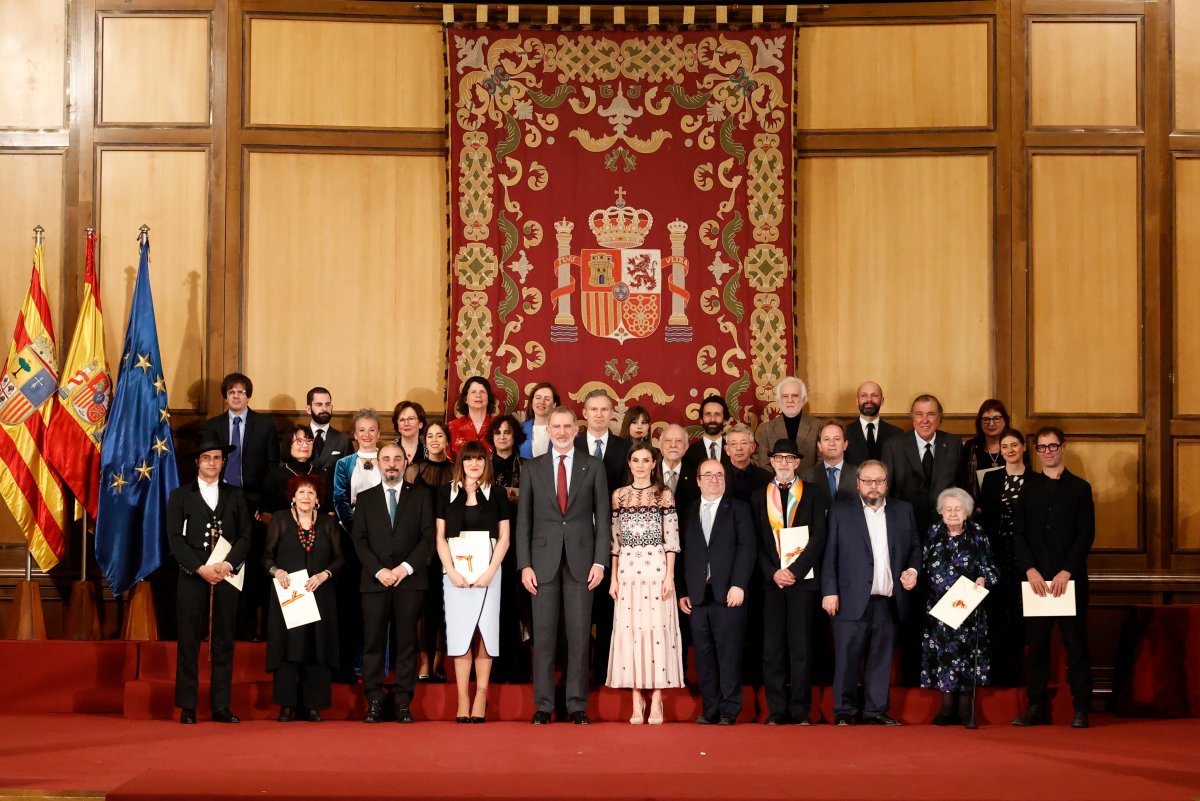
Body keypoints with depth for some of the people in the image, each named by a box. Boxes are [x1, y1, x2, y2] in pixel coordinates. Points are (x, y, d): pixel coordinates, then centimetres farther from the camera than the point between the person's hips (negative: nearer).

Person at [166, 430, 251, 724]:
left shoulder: (235, 496, 14)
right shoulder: (180, 496, 8)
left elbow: (245, 537, 6)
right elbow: (175, 538, 0)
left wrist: (228, 564, -11)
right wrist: (201, 568, -12)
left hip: (226, 577, 2)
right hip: (192, 577, -2)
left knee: (223, 643, 3)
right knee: (188, 643, -2)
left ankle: (221, 706, 6)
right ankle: (187, 707, 2)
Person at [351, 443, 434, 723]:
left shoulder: (420, 497, 11)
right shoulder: (365, 498, 13)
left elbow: (428, 537, 3)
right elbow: (359, 540, 6)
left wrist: (406, 567, -9)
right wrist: (379, 570, -7)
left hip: (410, 580, -1)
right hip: (374, 581, 1)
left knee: (407, 643, -1)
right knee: (373, 643, -3)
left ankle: (404, 705, 1)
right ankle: (375, 704, 1)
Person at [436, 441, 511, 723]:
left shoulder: (497, 493, 7)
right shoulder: (446, 492, 8)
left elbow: (504, 538, 4)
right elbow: (441, 537, 6)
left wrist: (490, 571, -8)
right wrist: (451, 571, -7)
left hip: (488, 572, 0)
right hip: (455, 572, 0)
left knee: (485, 634, -2)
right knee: (459, 633, -2)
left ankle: (481, 699, 2)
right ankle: (462, 700, 0)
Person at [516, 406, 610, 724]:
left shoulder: (593, 467, 6)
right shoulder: (532, 469, 7)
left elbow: (602, 517, 4)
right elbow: (523, 519, 6)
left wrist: (599, 561, -4)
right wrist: (525, 565, -2)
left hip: (580, 560, 0)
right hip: (544, 560, 1)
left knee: (579, 636, 1)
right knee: (543, 637, 2)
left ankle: (577, 705, 7)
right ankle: (543, 705, 7)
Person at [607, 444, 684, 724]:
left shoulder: (664, 495, 3)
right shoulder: (619, 495, 10)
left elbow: (672, 538, 0)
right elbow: (615, 539, 11)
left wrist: (670, 575, -7)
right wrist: (613, 577, 6)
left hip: (656, 568, -2)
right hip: (627, 570, 2)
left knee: (657, 629, -3)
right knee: (630, 630, 1)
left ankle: (656, 701, 2)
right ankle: (637, 702, 6)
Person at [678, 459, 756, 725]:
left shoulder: (738, 509, 8)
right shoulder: (687, 512, 15)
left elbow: (747, 548, -1)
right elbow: (682, 553, 11)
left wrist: (738, 585, -11)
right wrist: (682, 592, 4)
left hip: (728, 593, -2)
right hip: (697, 595, 3)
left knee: (729, 652, -3)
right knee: (704, 654, 3)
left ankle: (729, 710, 2)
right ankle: (710, 709, 9)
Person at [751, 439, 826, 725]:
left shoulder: (811, 494, 7)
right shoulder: (759, 496, 12)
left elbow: (818, 537, -1)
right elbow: (757, 541, 7)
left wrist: (794, 570, -11)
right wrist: (773, 573, -7)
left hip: (802, 578, -2)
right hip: (770, 580, 2)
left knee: (801, 646, -2)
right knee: (772, 647, 0)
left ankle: (801, 711, 2)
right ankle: (776, 710, 5)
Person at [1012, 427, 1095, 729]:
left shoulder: (1079, 488, 6)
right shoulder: (1028, 487, 13)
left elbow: (1086, 535, -1)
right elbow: (1018, 534, 7)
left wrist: (1066, 572, -11)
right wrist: (1030, 570, -7)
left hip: (1070, 579, -2)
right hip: (1035, 578, 2)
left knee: (1076, 644, -2)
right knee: (1037, 644, 3)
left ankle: (1081, 708, 2)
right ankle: (1038, 707, 7)